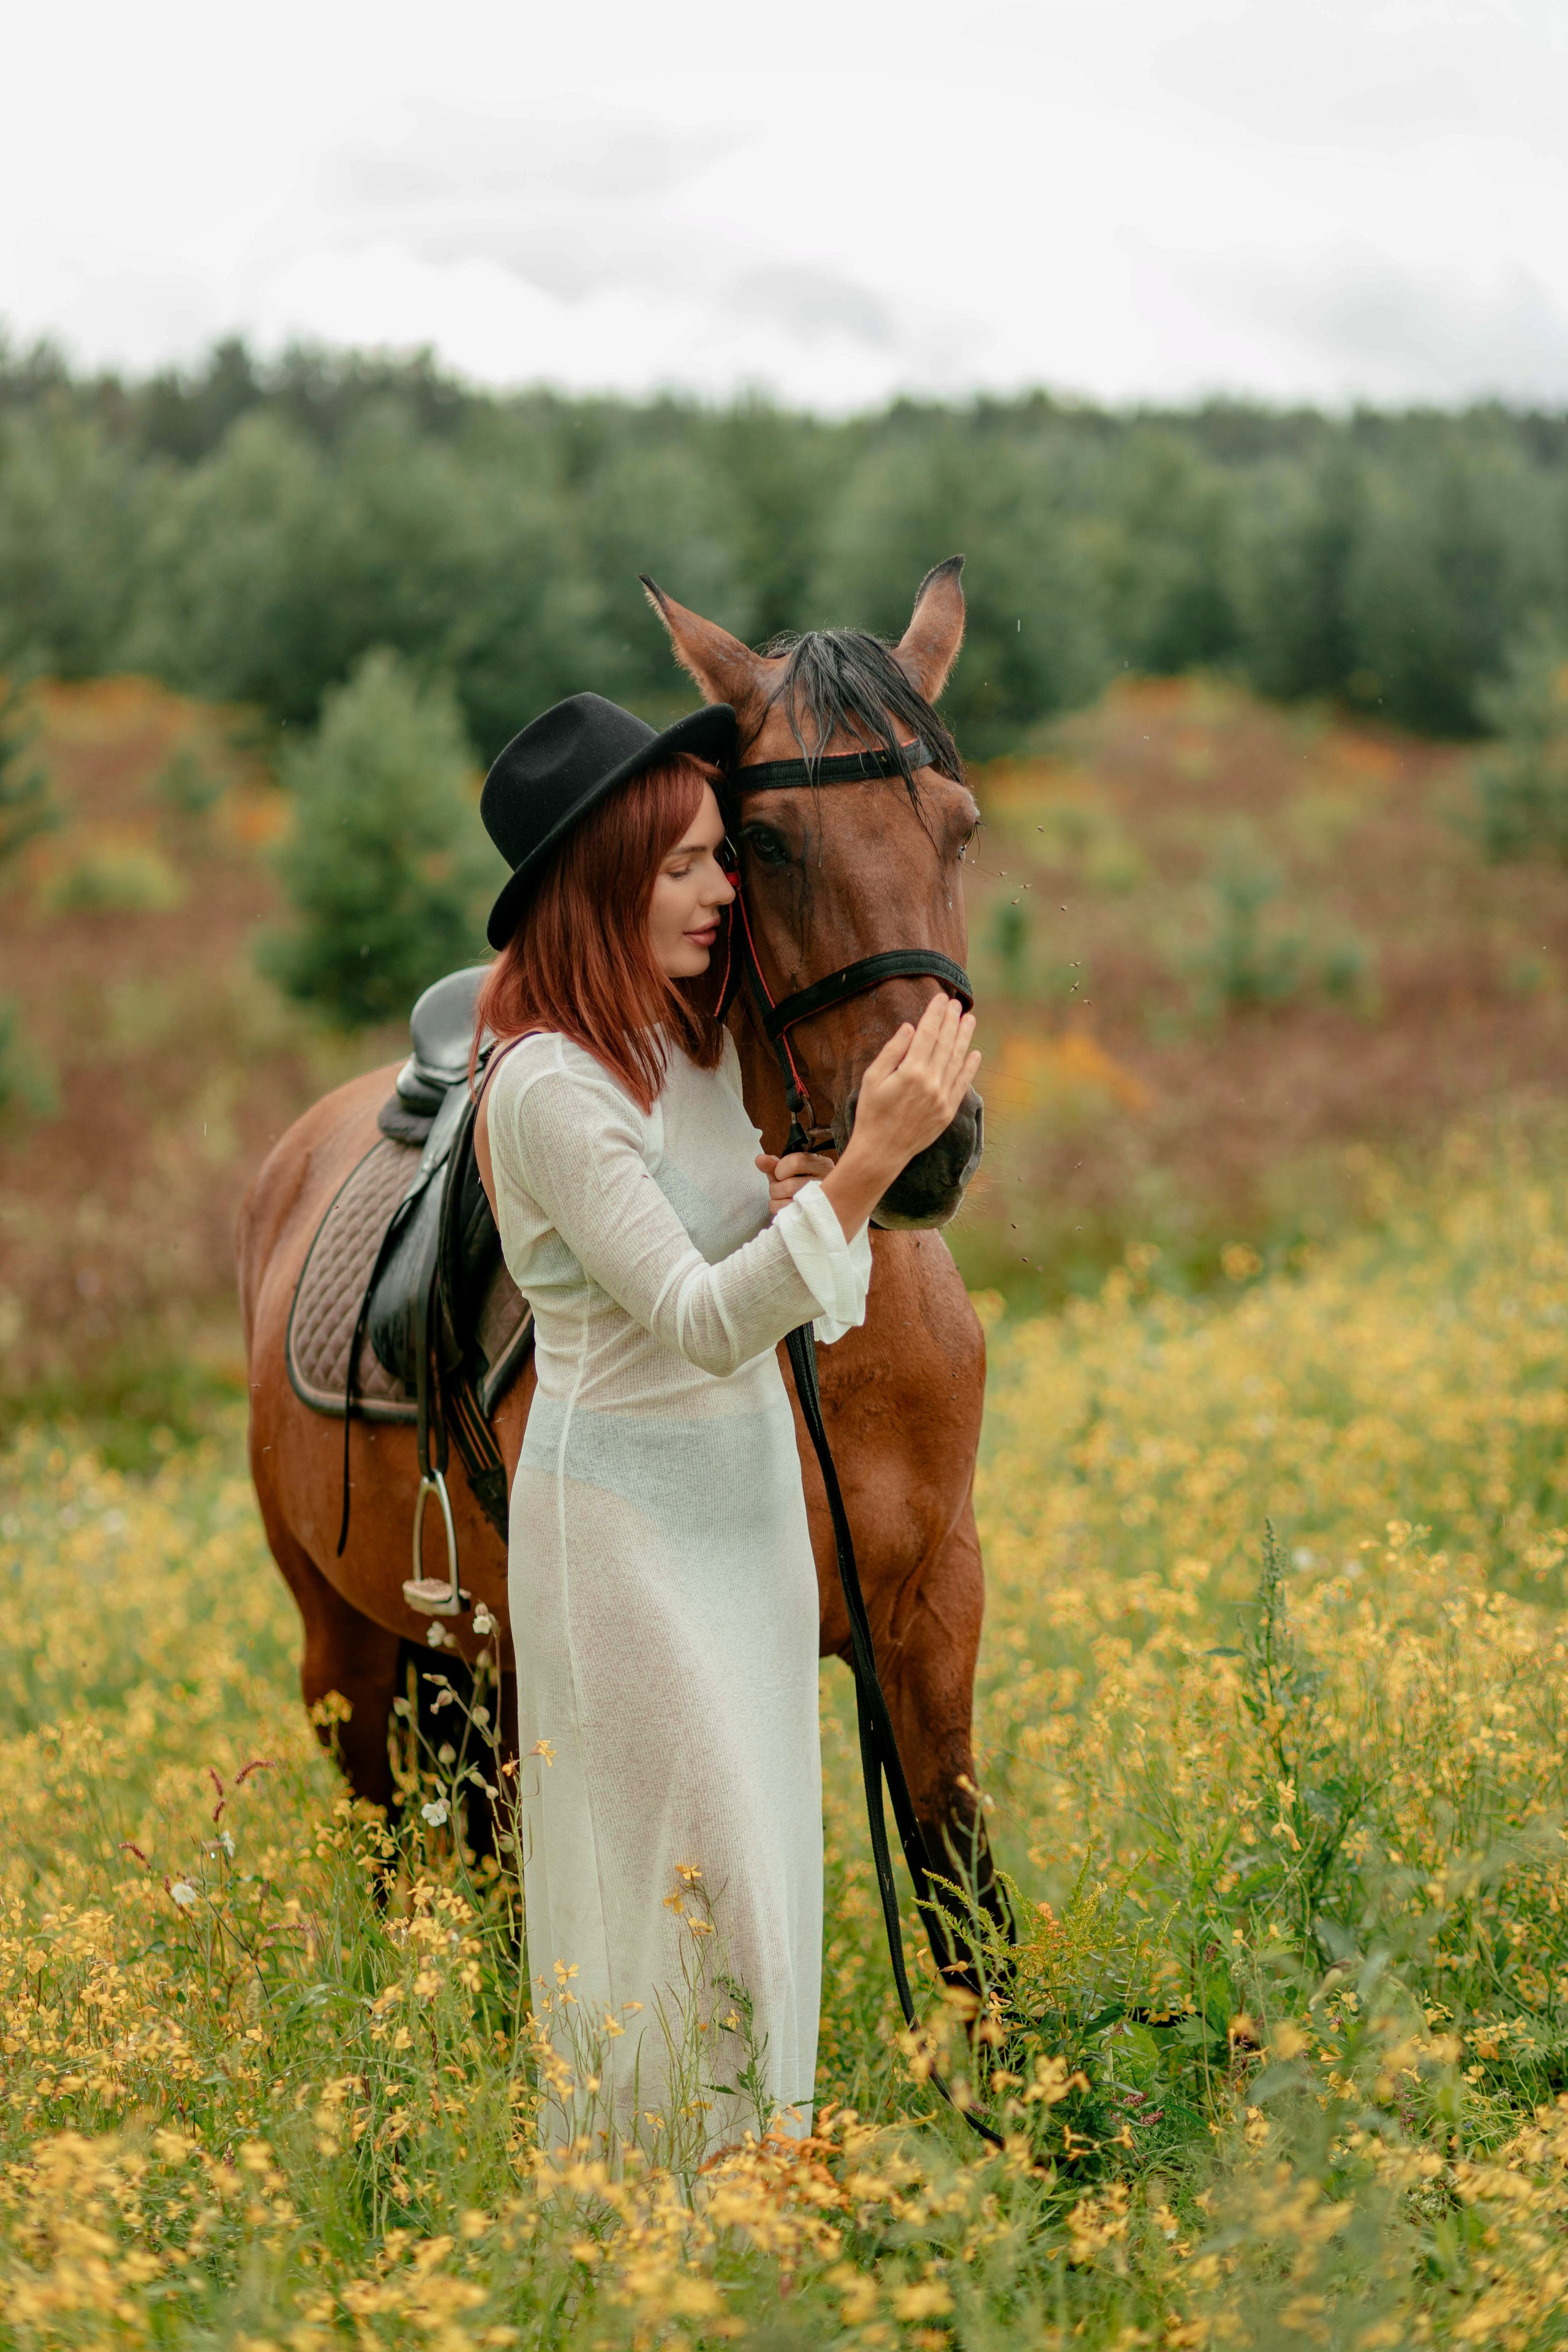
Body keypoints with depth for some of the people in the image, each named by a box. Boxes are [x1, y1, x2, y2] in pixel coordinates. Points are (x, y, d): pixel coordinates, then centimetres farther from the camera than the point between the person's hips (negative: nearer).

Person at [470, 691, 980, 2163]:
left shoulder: (702, 1046, 6)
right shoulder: (550, 1085, -20)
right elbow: (700, 1322, -26)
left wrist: (808, 1193, -8)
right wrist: (868, 1163, -34)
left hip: (750, 1487, 8)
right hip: (625, 1505, -8)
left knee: (760, 1853, 14)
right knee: (690, 1873, -4)